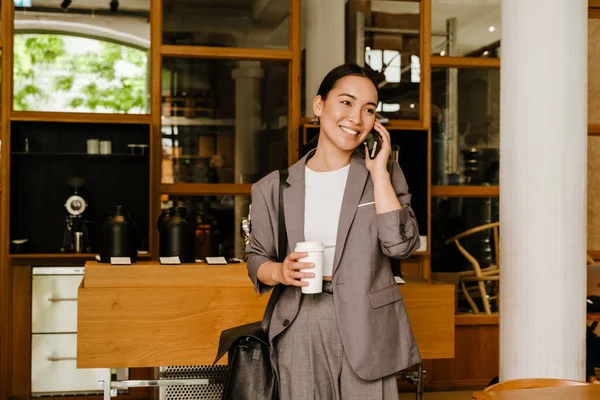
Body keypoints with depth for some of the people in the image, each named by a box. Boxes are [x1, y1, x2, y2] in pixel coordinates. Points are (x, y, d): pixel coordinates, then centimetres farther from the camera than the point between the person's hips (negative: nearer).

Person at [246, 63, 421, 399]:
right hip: (300, 328, 1)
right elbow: (257, 258, 11)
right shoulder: (275, 187, 4)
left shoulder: (384, 174, 3)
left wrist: (378, 170, -10)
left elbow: (401, 244, -11)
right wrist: (279, 272, -10)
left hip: (367, 327, 0)